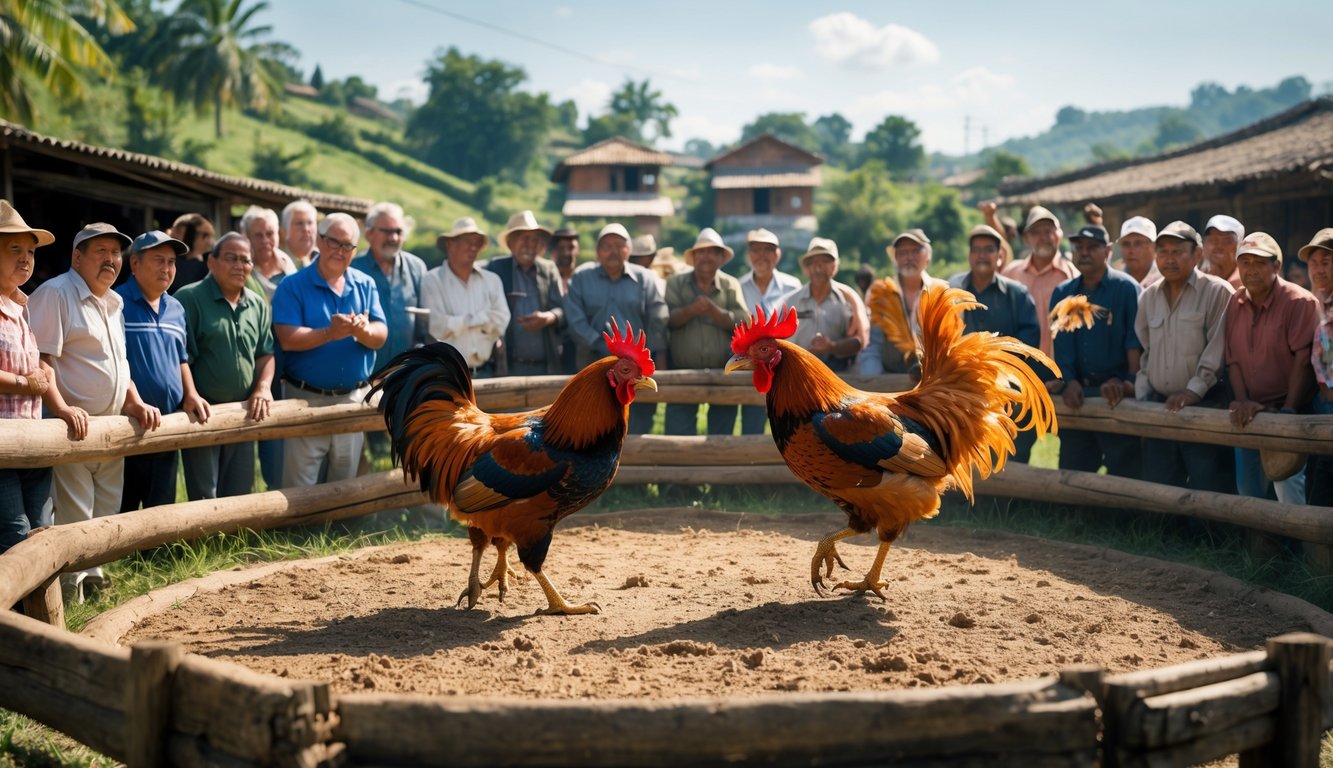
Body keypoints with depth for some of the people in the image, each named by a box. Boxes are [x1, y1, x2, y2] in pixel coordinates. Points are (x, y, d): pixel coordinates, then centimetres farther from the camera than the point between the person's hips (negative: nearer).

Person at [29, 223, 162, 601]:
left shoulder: (113, 303, 17)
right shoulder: (55, 293, -10)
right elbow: (40, 359, -19)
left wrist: (135, 402, 10)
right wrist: (61, 408, -30)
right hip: (73, 428, -8)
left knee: (105, 513, 14)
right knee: (72, 516, -6)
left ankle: (93, 577, 26)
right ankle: (69, 590, 2)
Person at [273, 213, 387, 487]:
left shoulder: (365, 285, 7)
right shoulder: (292, 287, -5)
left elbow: (380, 337, -2)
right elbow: (288, 339, -16)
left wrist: (363, 330, -25)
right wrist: (331, 333, -29)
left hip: (354, 399, 4)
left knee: (346, 484, 14)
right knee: (299, 490, -2)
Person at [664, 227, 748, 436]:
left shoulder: (731, 285, 6)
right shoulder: (675, 283, 5)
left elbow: (742, 322, -8)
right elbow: (667, 319, -9)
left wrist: (712, 310, -23)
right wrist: (691, 310, -27)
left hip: (723, 374, 1)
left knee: (722, 437, 8)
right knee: (678, 432, -5)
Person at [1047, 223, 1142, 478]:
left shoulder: (1127, 289, -4)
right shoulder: (1062, 294, 10)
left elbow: (1135, 344, -9)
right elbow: (1062, 346, 7)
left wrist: (1131, 384, -16)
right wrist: (1068, 381, -6)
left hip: (1116, 398, -5)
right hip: (1076, 397, 5)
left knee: (1124, 472, -2)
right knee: (1071, 469, 10)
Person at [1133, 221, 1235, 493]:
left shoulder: (1217, 292, -5)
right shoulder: (1149, 297, 13)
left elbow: (1217, 349, -11)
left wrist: (1193, 391, -18)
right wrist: (1142, 399, 9)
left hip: (1205, 408, -6)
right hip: (1159, 408, 6)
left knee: (1209, 490, -6)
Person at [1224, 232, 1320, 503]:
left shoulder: (1299, 302, -11)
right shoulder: (1235, 303, 6)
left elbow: (1303, 360, -15)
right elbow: (1233, 358, 4)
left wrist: (1288, 410, -19)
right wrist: (1242, 402, -8)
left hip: (1286, 413, -6)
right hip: (1248, 417, 6)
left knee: (1288, 488, -13)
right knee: (1247, 489, 11)